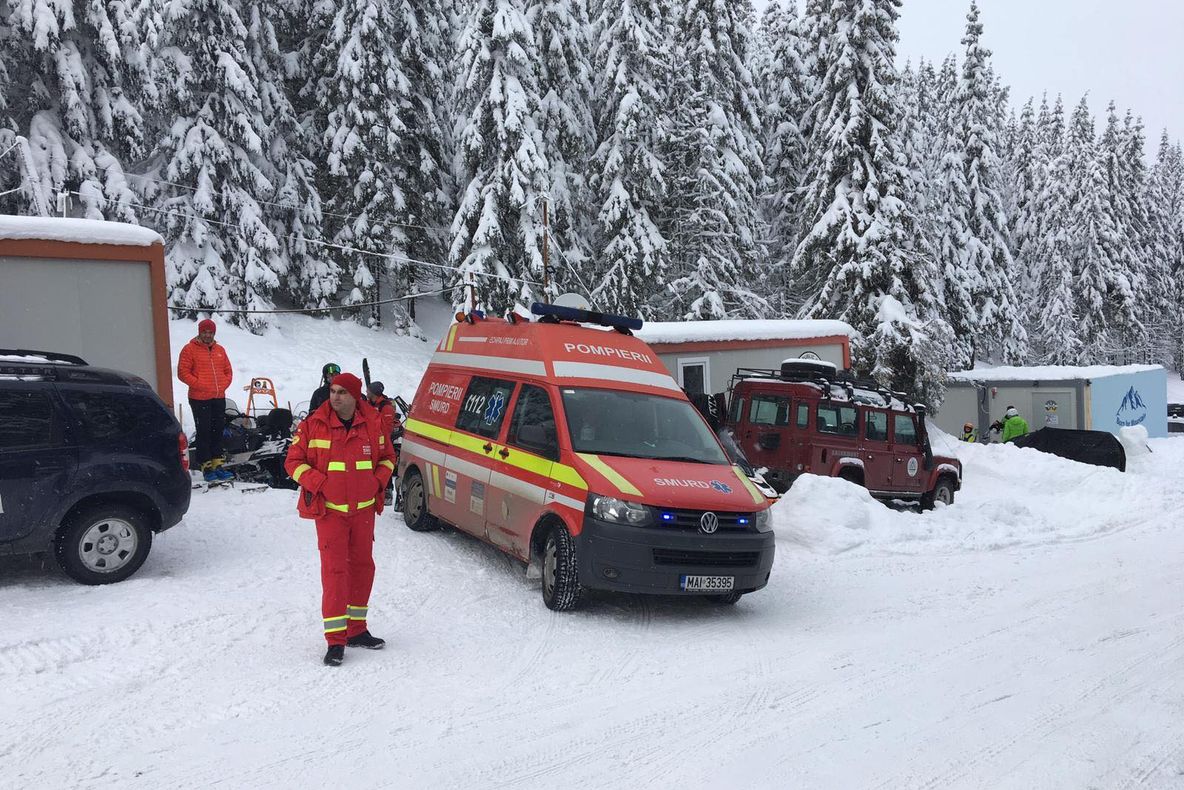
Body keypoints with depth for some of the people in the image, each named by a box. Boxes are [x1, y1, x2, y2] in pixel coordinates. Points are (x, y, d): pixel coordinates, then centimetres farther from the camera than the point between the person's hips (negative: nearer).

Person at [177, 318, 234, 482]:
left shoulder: (220, 350, 12)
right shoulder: (190, 349, -4)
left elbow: (228, 371, 17)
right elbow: (183, 372, -8)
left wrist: (223, 385, 1)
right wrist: (199, 385, -15)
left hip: (219, 398, 5)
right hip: (200, 399, -5)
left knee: (218, 431, 10)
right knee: (204, 432, -3)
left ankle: (217, 464, 17)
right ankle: (206, 466, 2)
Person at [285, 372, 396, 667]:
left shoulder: (373, 424, 1)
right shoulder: (314, 425, -7)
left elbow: (387, 457, 15)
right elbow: (293, 461, -1)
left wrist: (378, 480, -2)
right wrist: (319, 483, -14)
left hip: (364, 509, 4)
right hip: (329, 510, -4)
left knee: (362, 567, 11)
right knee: (334, 570, -8)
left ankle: (356, 629, 26)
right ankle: (336, 639, -4)